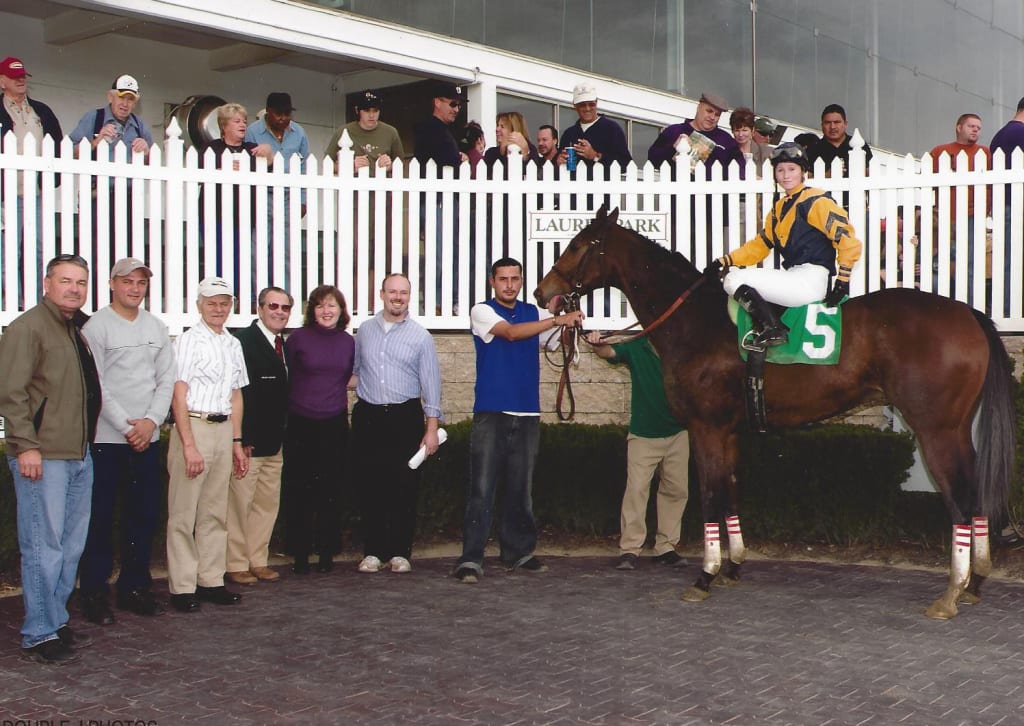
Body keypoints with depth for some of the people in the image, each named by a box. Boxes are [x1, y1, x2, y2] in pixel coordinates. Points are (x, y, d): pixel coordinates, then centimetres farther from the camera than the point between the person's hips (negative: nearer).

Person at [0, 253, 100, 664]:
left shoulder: (80, 329, 16)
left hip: (79, 455, 9)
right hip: (42, 457, -9)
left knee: (71, 545, 14)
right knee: (44, 546, -4)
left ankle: (57, 621, 25)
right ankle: (38, 636, 5)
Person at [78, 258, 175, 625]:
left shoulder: (157, 328, 11)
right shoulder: (96, 326, -4)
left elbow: (167, 379, 8)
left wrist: (152, 420, -6)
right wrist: (126, 426, -13)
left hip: (147, 438, 5)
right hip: (105, 439, -5)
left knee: (145, 514, 9)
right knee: (100, 518, 0)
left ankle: (135, 587, 20)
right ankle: (94, 592, 10)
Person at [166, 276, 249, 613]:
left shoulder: (234, 344, 15)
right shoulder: (189, 341, -6)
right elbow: (178, 396, -11)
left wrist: (237, 442, 16)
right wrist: (189, 446, -16)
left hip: (223, 429, 7)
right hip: (193, 426, -7)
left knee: (215, 512, 10)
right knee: (184, 513, -2)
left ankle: (211, 581, 18)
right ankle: (182, 588, 4)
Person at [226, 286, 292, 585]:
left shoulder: (283, 345, 14)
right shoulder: (243, 340, -12)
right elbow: (237, 390, -17)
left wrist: (283, 435, 11)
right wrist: (241, 439, -20)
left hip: (274, 442, 8)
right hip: (248, 440, -8)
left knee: (268, 503, 13)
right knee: (240, 503, -1)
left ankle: (258, 561, 22)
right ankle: (236, 565, 10)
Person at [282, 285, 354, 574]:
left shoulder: (348, 342, 7)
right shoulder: (298, 338, -2)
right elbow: (286, 378, 4)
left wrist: (334, 401, 12)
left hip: (335, 425, 3)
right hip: (301, 424, -2)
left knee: (332, 490, 6)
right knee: (299, 492, 1)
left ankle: (327, 552, 16)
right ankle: (300, 554, 11)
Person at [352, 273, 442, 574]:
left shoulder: (420, 336, 2)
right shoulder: (365, 331, 9)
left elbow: (431, 384, 0)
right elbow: (353, 370, 20)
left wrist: (432, 428, -4)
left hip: (405, 417, -2)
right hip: (368, 417, 2)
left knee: (405, 488, 1)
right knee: (370, 487, 3)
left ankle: (400, 552, 10)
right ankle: (373, 551, 12)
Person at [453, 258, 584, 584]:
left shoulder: (532, 313, 14)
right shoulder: (482, 311, -1)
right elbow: (511, 332, -18)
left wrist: (571, 324, -11)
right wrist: (557, 319, -24)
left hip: (527, 414, 5)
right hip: (491, 413, -5)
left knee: (521, 489, 11)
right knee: (481, 487, -7)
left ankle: (518, 551, 20)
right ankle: (471, 557, -6)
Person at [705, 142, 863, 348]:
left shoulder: (815, 202, -7)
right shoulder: (779, 209, 20)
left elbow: (847, 240, -13)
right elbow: (759, 246, 21)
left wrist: (842, 281, -15)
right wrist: (724, 262, 8)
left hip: (810, 282, -9)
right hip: (793, 279, 9)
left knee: (735, 280, -13)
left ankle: (773, 330, -12)